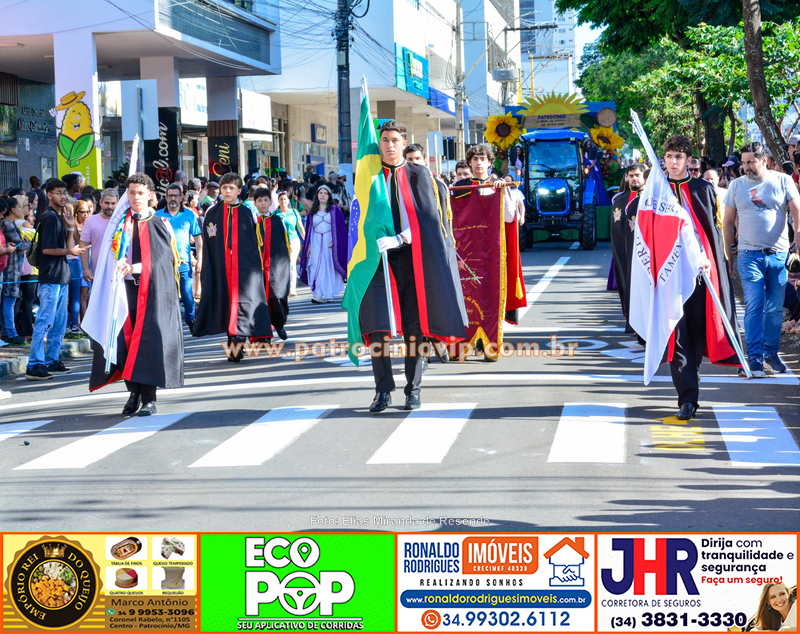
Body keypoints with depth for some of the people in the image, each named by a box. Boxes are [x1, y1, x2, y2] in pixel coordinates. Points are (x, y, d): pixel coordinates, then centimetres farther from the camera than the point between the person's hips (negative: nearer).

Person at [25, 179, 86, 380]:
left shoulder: (60, 217, 16)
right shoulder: (49, 217, -12)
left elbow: (68, 246, 14)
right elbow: (47, 249, -18)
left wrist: (70, 227, 3)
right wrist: (70, 251, -10)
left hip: (62, 277, 10)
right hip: (50, 278, -10)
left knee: (59, 322, 13)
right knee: (45, 322, -11)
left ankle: (52, 361, 20)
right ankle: (34, 365, -11)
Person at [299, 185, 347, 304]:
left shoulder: (334, 210, 5)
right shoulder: (312, 212, 13)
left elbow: (340, 227, 0)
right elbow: (309, 230, 12)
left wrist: (334, 241, -14)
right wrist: (309, 246, 2)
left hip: (329, 242, -2)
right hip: (316, 243, 2)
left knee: (330, 267, -2)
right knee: (316, 267, -8)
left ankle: (329, 294, 3)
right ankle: (317, 295, -12)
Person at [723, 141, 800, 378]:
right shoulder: (737, 185, 7)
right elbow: (728, 221, 12)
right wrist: (727, 255, 9)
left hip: (779, 254, 1)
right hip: (749, 254, 0)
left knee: (775, 308, 6)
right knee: (754, 306, -10)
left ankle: (771, 352, 20)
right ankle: (755, 357, -9)